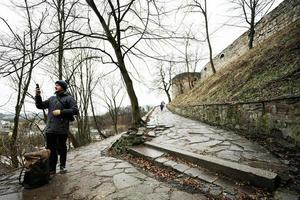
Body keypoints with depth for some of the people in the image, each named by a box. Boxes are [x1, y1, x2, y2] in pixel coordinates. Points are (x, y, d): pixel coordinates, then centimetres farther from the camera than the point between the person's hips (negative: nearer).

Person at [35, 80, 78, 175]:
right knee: (51, 149, 8)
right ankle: (51, 169, 21)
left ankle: (62, 166, 25)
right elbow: (40, 106, 20)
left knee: (61, 149, 6)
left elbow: (75, 110, -10)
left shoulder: (69, 98, 0)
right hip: (50, 129, 5)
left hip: (62, 129, -5)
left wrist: (61, 112, -15)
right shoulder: (51, 98, 18)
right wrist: (38, 96, 5)